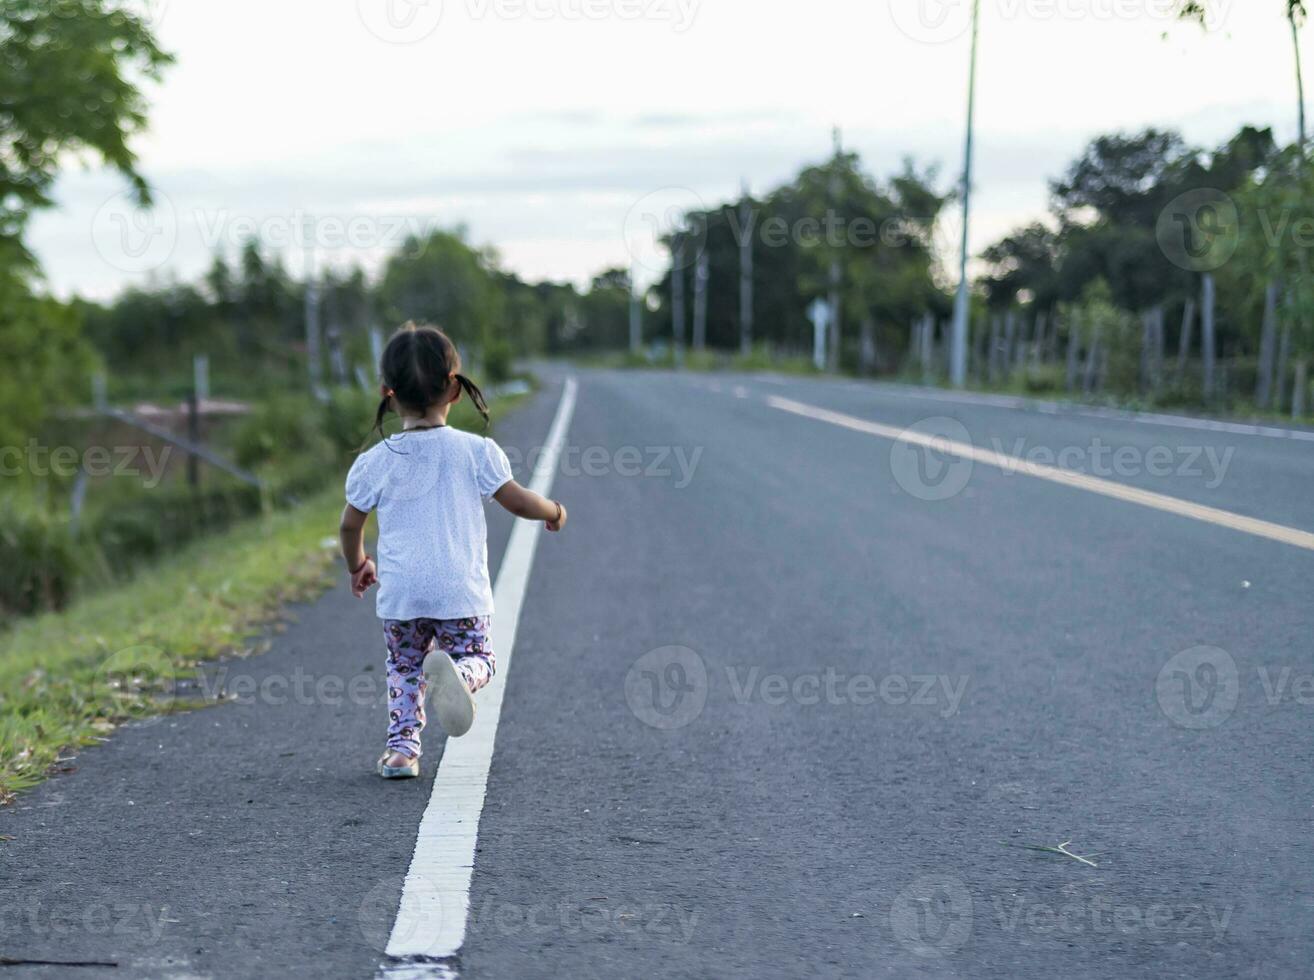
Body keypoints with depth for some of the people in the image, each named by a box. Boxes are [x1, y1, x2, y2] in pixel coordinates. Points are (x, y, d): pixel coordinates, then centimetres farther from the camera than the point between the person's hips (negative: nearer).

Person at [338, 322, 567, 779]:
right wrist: (553, 511, 21)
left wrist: (358, 566, 28)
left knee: (404, 668, 20)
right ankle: (455, 672, -25)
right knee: (476, 656, 10)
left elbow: (350, 524, 8)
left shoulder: (374, 462, 1)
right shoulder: (475, 451, -3)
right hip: (461, 589, -1)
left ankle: (401, 746, 8)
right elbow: (517, 501, 0)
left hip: (400, 592, 2)